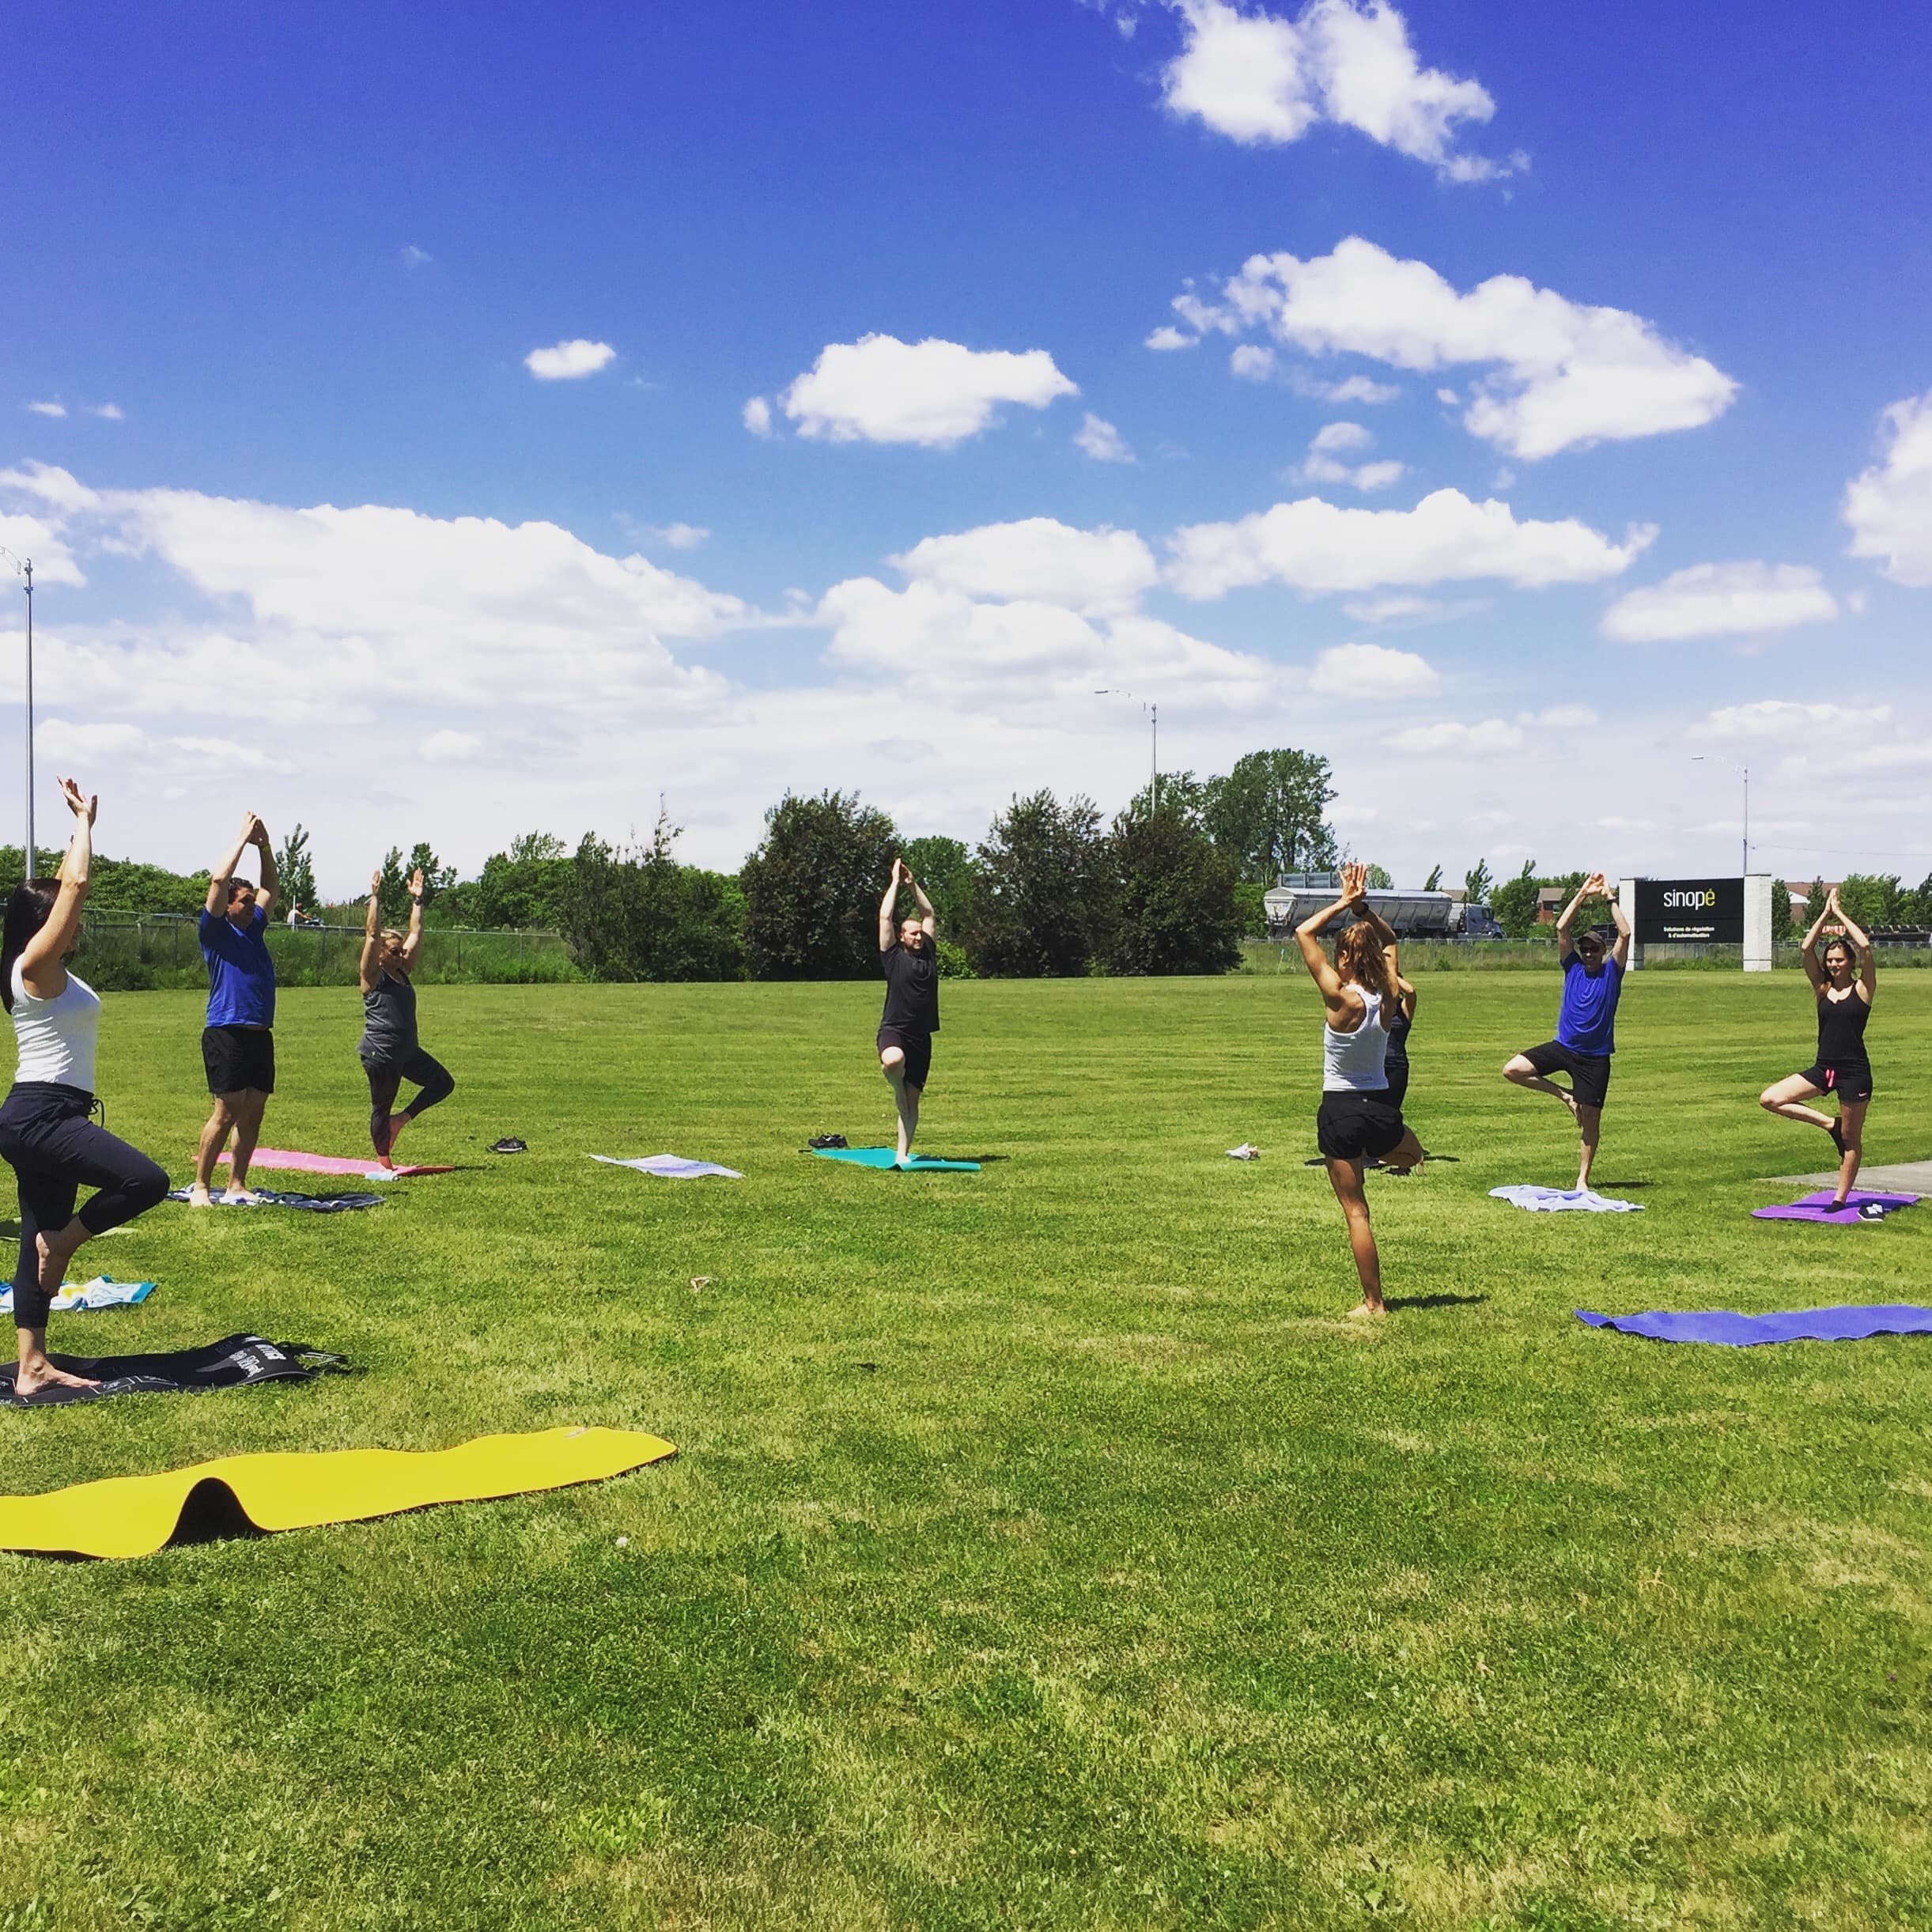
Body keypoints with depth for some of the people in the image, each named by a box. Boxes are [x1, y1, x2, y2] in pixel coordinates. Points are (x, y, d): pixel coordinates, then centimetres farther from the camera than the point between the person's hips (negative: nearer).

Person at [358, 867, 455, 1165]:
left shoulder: (403, 972, 10)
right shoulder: (374, 977, -9)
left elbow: (415, 933, 13)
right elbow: (372, 934, -18)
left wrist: (417, 900, 12)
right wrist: (375, 898, -21)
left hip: (407, 1051, 8)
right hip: (380, 1053, -8)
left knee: (443, 1083, 8)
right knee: (382, 1107, 2)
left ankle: (400, 1120, 15)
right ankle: (384, 1162, 12)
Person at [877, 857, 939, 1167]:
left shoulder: (929, 955, 12)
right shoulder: (893, 957, 1)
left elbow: (929, 914, 20)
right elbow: (885, 917, -2)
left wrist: (913, 884, 18)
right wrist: (896, 882, 6)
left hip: (921, 1036, 5)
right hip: (894, 1029, -4)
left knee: (913, 1099, 5)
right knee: (893, 1060, -38)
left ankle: (903, 1154, 11)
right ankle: (897, 1088, -4)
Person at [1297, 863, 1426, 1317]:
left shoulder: (1341, 998, -16)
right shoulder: (1388, 999, -2)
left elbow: (1304, 933, -11)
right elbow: (1389, 939, 16)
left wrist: (1344, 904, -5)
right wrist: (1363, 908, 4)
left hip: (1341, 1112, -4)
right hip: (1381, 1106, 4)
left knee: (1356, 1211, 4)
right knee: (1414, 1154, 41)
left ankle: (1374, 1302, 7)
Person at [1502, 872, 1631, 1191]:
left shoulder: (1612, 972, 1)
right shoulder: (1573, 967, 6)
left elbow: (1625, 933, -10)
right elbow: (1561, 928, -1)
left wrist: (1609, 898, -7)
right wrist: (1583, 894, -3)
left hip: (1595, 1056, -2)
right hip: (1563, 1046, 2)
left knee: (1590, 1120, 2)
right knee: (1512, 1070, -15)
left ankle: (1583, 1179, 14)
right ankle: (1564, 1095, 4)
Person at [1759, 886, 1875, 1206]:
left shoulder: (1862, 989, -3)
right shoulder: (1822, 989, 7)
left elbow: (1865, 946, -16)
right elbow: (1806, 948, -2)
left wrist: (1840, 914, -7)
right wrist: (1825, 913, -1)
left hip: (1854, 1072, -4)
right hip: (1822, 1069, 5)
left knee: (1851, 1140, 4)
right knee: (1769, 1099, -10)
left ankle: (1840, 1198, 14)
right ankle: (1829, 1124, 2)